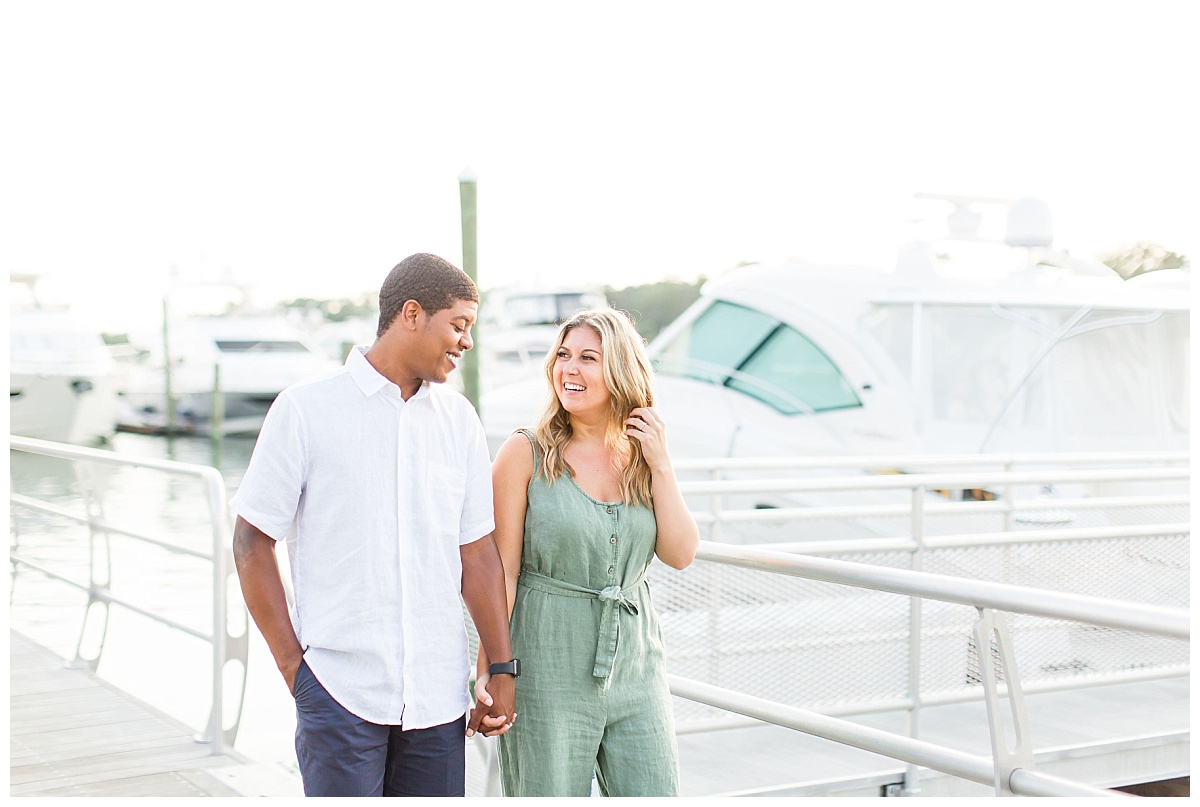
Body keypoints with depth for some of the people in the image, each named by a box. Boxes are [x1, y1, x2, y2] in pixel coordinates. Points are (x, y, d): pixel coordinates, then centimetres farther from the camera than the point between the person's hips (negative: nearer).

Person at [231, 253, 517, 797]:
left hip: (438, 695, 4)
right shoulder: (305, 410, -3)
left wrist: (503, 668, 8)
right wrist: (292, 664, -4)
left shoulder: (458, 419, 9)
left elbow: (477, 549, 10)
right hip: (341, 691, -4)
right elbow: (252, 542, -1)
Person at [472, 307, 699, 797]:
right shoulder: (526, 454, -4)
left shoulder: (642, 455, 8)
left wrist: (660, 465, -5)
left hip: (635, 668, 4)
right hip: (549, 672, -4)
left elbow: (681, 555, 0)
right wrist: (488, 669, -10)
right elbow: (502, 573, -6)